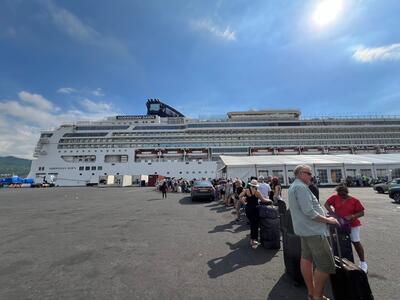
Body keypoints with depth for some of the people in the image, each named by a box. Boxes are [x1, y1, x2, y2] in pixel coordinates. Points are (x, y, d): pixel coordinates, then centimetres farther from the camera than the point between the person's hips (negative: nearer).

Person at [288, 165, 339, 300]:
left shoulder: (293, 186, 14)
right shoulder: (301, 187, -19)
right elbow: (309, 212, -24)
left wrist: (324, 217, 20)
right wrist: (327, 220, -11)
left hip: (305, 229, 11)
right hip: (313, 230, -10)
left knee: (306, 259, 15)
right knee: (326, 264, -1)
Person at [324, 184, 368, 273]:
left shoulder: (354, 200, -7)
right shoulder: (335, 197, -5)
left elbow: (361, 212, -5)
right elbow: (326, 204, -5)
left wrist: (352, 216, -21)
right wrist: (332, 213, -18)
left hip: (352, 224, -2)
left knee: (356, 242, 4)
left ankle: (363, 263, 21)